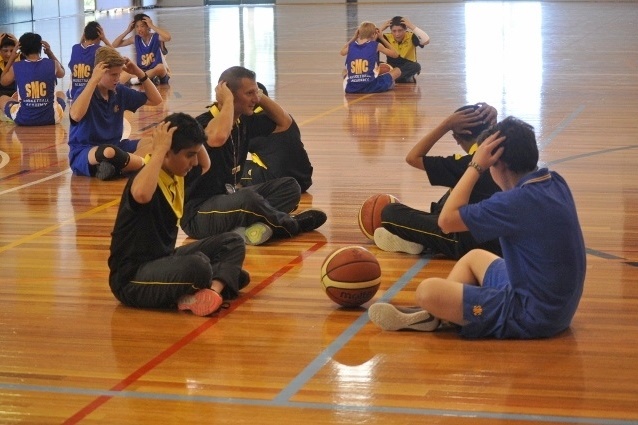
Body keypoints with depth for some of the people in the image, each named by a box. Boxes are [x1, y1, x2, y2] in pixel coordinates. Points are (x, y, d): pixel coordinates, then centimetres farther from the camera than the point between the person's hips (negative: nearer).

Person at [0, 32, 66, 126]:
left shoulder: (16, 67, -7)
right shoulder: (52, 64, -6)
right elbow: (62, 73, 20)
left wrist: (12, 58, 17)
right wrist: (50, 53, 19)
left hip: (23, 119, -1)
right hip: (50, 118, 1)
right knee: (60, 94, 35)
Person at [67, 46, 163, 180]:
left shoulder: (120, 91, 6)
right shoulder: (86, 93, -13)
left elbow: (156, 100, 15)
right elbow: (75, 116, -37)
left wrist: (140, 74, 1)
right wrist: (93, 80, -32)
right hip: (83, 154, -7)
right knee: (109, 151, -42)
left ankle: (113, 167, -14)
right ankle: (146, 165, -19)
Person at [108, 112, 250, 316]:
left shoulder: (175, 174, 5)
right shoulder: (150, 177, -21)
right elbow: (141, 194, -48)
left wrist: (196, 145, 5)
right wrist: (159, 149, -35)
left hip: (164, 259, 10)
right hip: (132, 278, -10)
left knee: (233, 242, 5)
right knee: (198, 265, -38)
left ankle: (213, 289, -20)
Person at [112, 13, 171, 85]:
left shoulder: (156, 37, -11)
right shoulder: (135, 39, 4)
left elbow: (168, 37, -35)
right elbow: (114, 45, 9)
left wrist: (152, 26, -26)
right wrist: (127, 31, -3)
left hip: (158, 74, -3)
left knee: (160, 67, -40)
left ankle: (137, 79, -26)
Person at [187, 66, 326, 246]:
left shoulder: (244, 122, 6)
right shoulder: (204, 123, -20)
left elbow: (284, 122, 18)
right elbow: (217, 138, -44)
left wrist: (261, 97, 2)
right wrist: (227, 101, -28)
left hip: (230, 198, 9)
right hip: (198, 213, -9)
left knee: (289, 186, 4)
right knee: (248, 198, -36)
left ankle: (251, 226, -21)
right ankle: (289, 224, -7)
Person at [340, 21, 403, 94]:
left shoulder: (351, 46, 10)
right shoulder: (376, 45, 1)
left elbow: (342, 52, 36)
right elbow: (395, 54, 17)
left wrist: (354, 37, 33)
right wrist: (382, 38, 22)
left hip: (351, 88, 4)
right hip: (371, 87, -3)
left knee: (345, 71, 38)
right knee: (397, 71, 16)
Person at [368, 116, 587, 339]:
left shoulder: (520, 201, -25)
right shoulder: (555, 182, 2)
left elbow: (447, 220, -19)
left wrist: (476, 166, -14)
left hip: (533, 317, -10)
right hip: (559, 304, 10)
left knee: (427, 291, -13)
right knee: (474, 257, 29)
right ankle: (433, 314, 25)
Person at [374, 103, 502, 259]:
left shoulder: (465, 164, -20)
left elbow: (413, 157, -14)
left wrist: (446, 124, -14)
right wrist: (492, 115, 9)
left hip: (469, 243, -7)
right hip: (500, 239, 7)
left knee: (390, 212, -6)